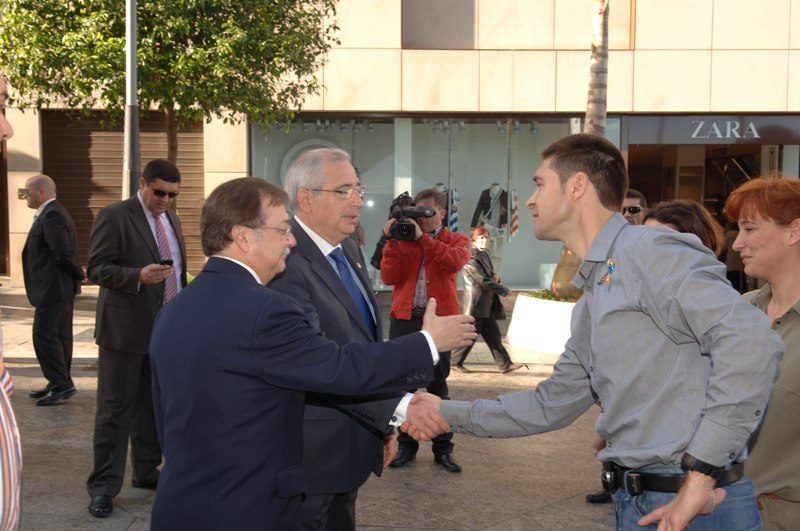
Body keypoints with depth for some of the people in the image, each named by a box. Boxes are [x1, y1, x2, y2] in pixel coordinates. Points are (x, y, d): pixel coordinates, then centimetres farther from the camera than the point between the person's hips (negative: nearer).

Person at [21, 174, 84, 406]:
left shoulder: (51, 215, -18)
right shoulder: (52, 213, 16)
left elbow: (63, 252, -24)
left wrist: (79, 274, -12)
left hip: (54, 288, -11)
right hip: (60, 288, 11)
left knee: (44, 335, -8)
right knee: (59, 336, 14)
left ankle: (62, 384, -4)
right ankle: (60, 383, 21)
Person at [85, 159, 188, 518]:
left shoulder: (171, 218, 12)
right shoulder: (113, 217, -10)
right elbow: (97, 268, -15)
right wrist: (138, 276, -29)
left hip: (168, 328, 7)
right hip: (126, 330, -7)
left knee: (155, 405, 14)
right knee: (115, 408, -1)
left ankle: (146, 472, 27)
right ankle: (104, 486, 6)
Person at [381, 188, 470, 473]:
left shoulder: (456, 240, 6)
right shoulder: (403, 239, 10)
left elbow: (455, 260, -19)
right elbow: (389, 278, -2)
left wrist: (422, 237, -21)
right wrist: (392, 241, -11)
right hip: (404, 318, 2)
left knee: (438, 385, 3)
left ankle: (442, 449, 11)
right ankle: (406, 445, 15)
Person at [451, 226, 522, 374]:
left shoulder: (485, 255, 15)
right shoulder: (471, 257, -15)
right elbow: (482, 280, -19)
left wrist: (495, 277, -1)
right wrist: (504, 290, -13)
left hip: (487, 304, 9)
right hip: (476, 303, -9)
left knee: (493, 335, 7)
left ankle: (505, 364, 7)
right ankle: (455, 362, 10)